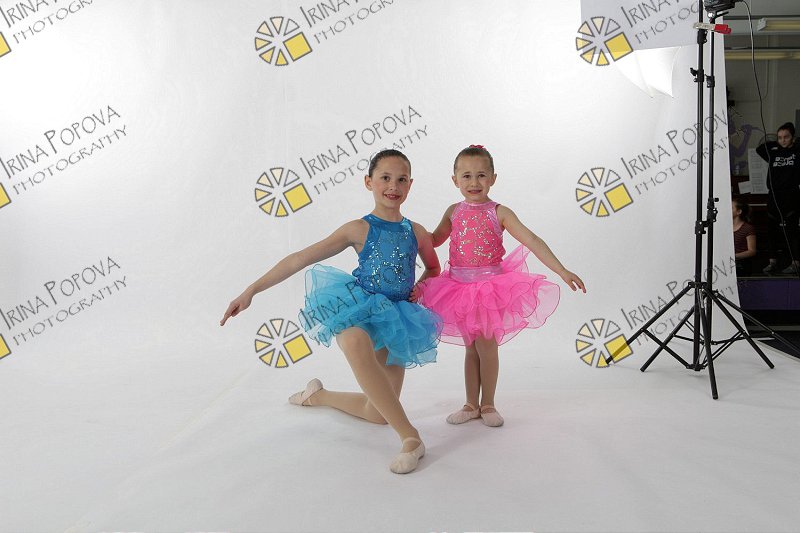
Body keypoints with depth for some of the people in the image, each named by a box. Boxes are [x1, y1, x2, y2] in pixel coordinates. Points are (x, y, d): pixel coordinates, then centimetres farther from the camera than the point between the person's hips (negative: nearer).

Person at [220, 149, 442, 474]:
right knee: (355, 340, -44)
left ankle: (318, 395, 34)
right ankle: (409, 437, -37)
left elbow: (434, 269, 26)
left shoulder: (417, 233, 6)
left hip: (394, 320, 4)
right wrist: (251, 291, -11)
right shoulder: (358, 230, -3)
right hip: (357, 310, -4)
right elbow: (299, 259, -6)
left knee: (379, 414, 4)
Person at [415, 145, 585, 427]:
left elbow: (532, 241, -15)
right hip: (460, 286, 3)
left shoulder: (499, 213, -8)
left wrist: (562, 271, -22)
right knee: (471, 347, 11)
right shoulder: (454, 212, 2)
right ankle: (471, 405, 22)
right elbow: (433, 240, 19)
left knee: (486, 345, 0)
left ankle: (488, 404, 18)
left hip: (491, 286, -3)